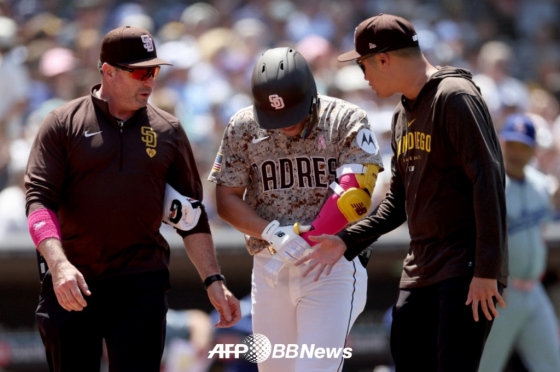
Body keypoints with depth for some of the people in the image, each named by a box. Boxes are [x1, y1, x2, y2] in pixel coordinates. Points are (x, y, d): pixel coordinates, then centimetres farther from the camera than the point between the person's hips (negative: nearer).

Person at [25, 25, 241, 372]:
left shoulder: (168, 131, 10)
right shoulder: (63, 123, 2)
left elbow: (192, 214, 13)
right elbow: (39, 200, -7)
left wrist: (213, 280, 5)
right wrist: (59, 265, -22)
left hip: (141, 284, 1)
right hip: (70, 283, -1)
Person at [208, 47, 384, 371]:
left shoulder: (346, 121, -6)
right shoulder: (243, 128, 4)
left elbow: (354, 196, -14)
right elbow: (226, 199, 4)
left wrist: (301, 243, -17)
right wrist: (273, 233, -14)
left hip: (332, 269, -4)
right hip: (269, 271, 4)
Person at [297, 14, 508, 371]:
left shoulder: (455, 98, -11)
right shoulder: (404, 114, 17)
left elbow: (488, 182, -18)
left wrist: (486, 271, -22)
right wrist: (348, 241, 12)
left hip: (466, 272, -9)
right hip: (419, 272, 9)